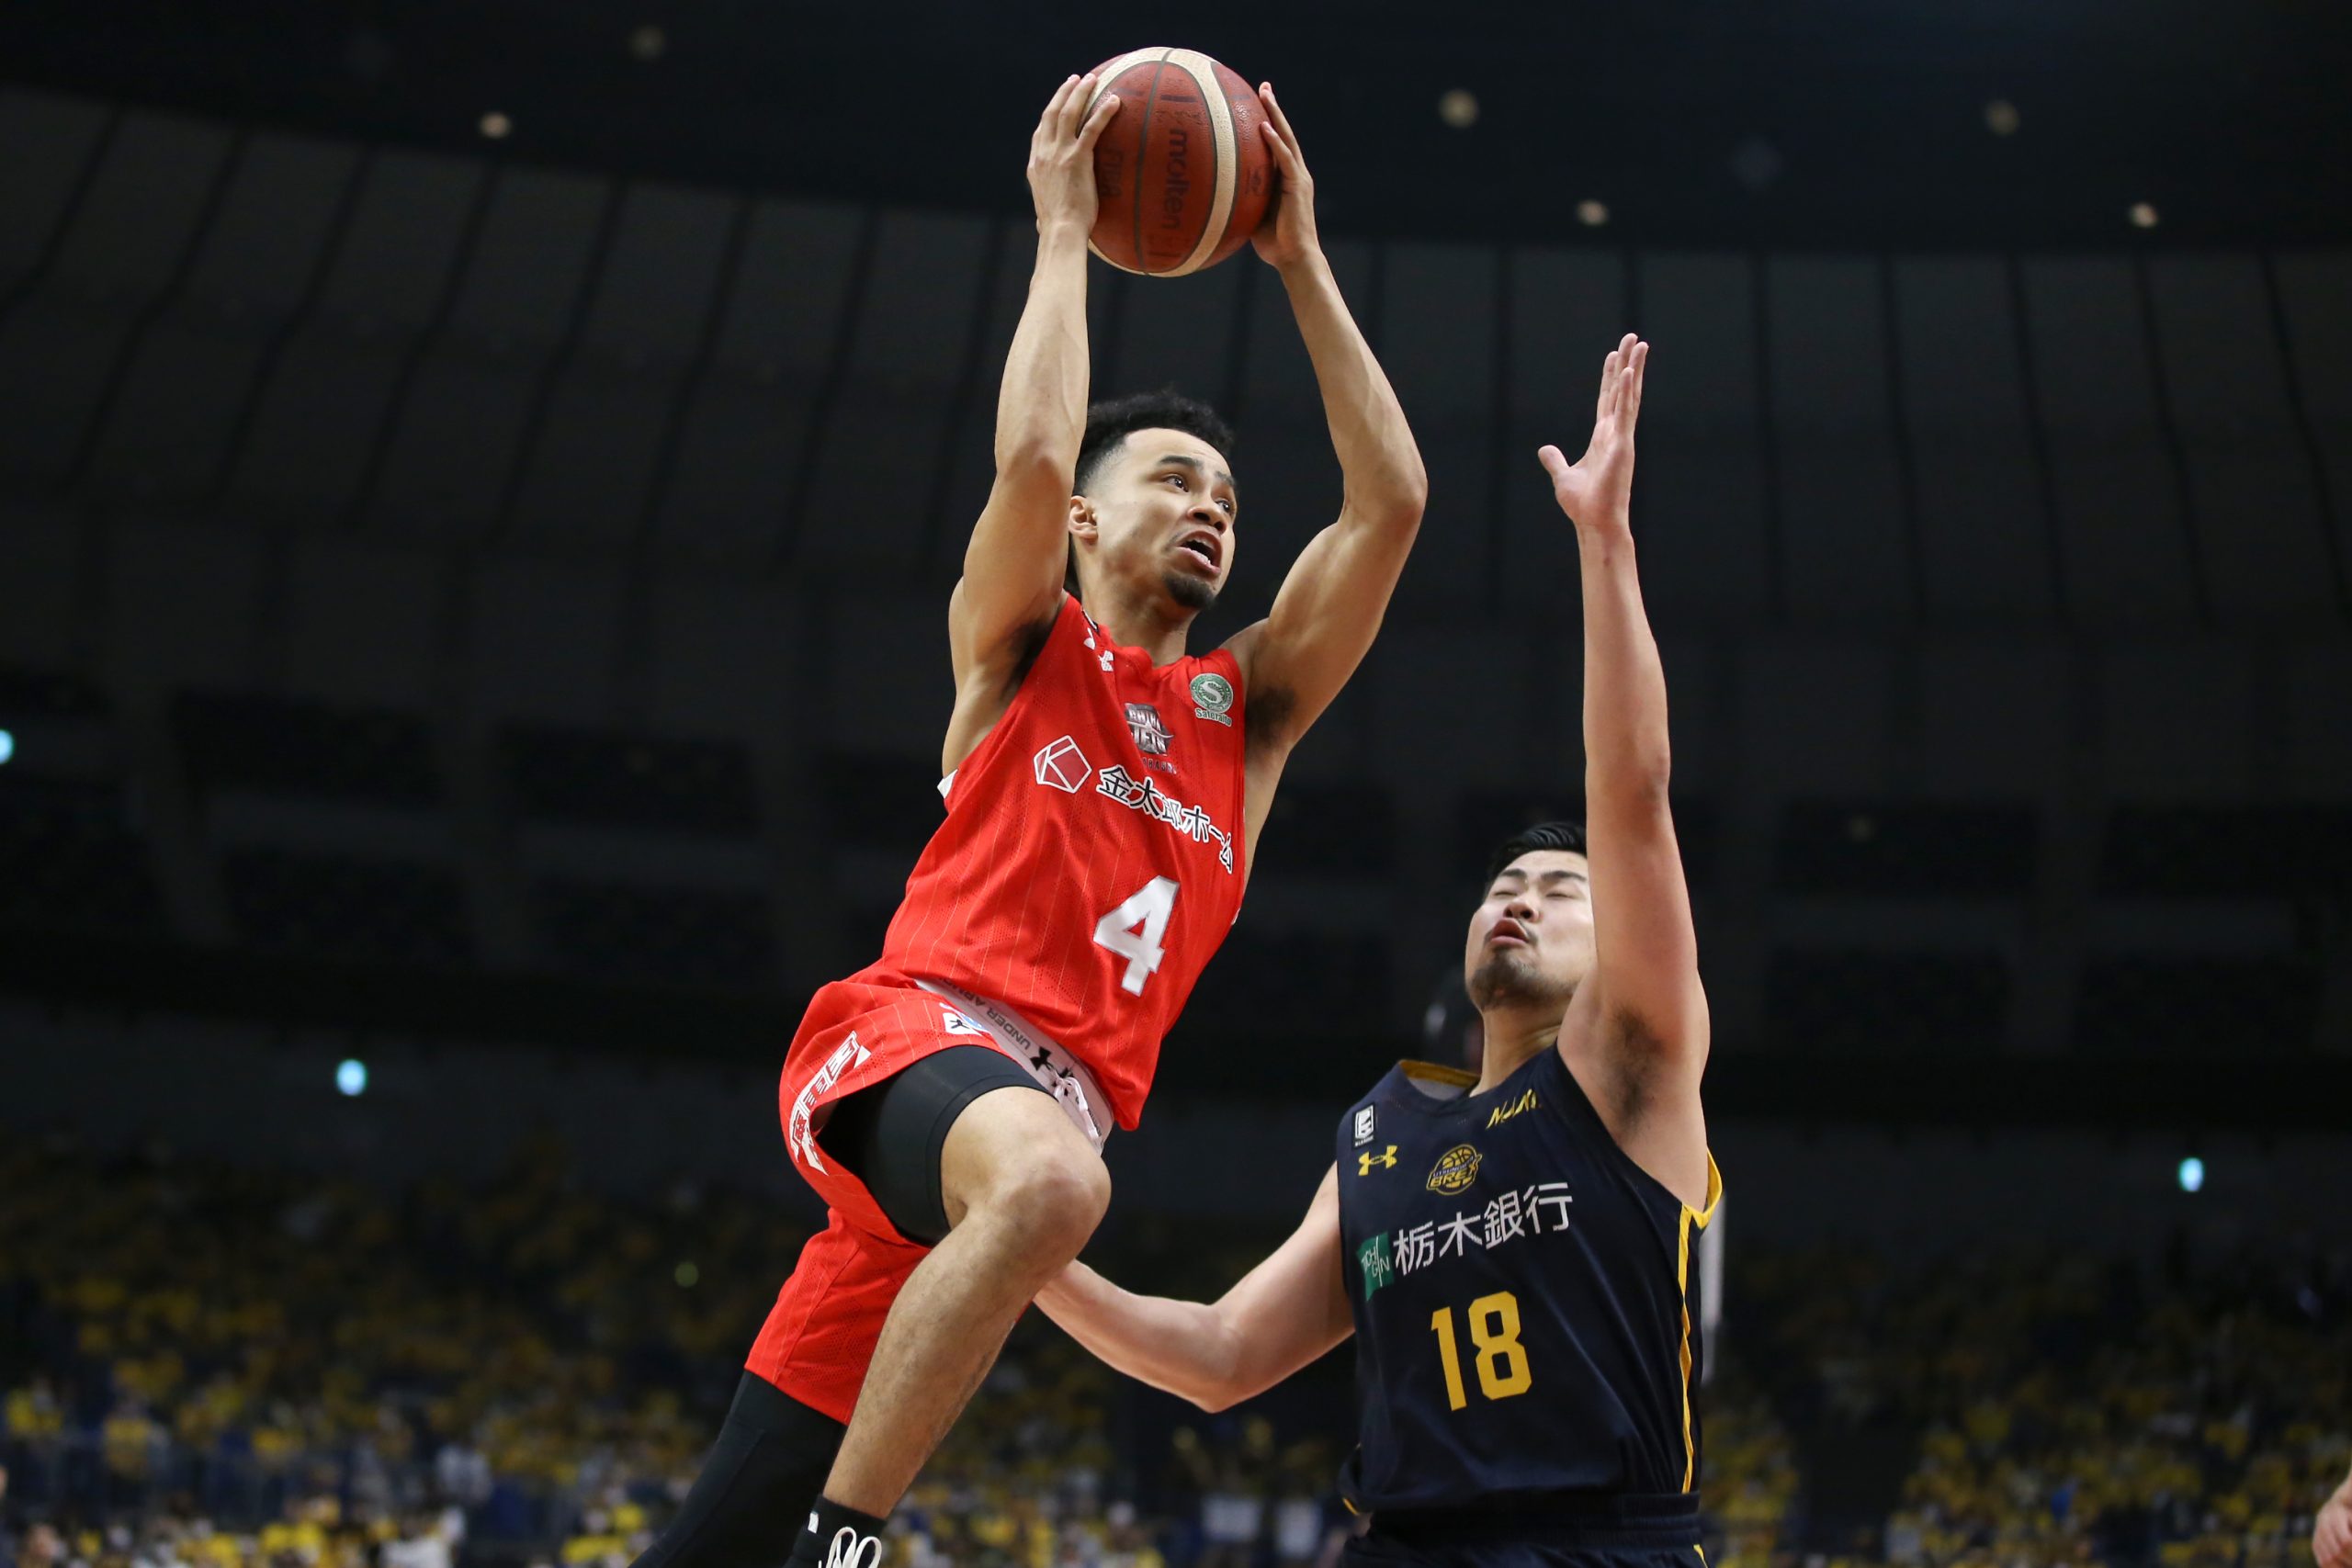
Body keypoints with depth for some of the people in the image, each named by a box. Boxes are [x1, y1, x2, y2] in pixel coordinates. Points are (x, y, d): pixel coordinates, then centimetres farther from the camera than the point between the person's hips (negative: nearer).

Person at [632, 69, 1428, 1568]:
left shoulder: (1246, 711, 23)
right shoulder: (1021, 649, 14)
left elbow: (1391, 499, 16)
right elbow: (1032, 455, -7)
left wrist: (1302, 262, 17)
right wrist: (1064, 230, 4)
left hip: (1062, 1093, 4)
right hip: (914, 1032, -4)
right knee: (1050, 1176, -40)